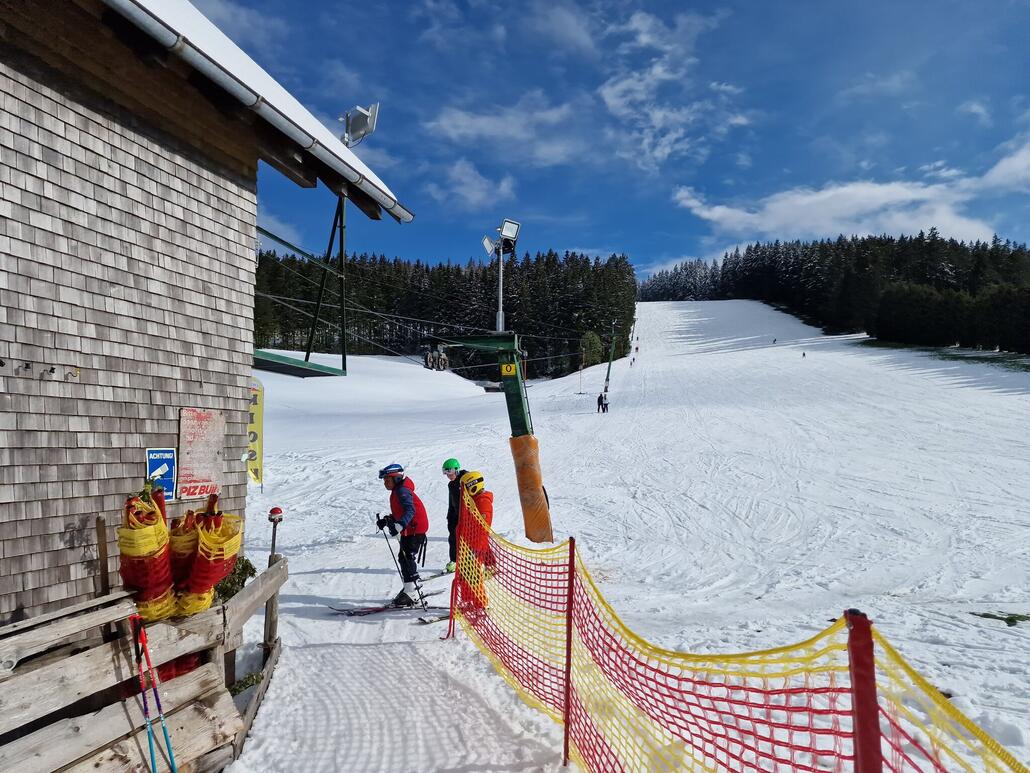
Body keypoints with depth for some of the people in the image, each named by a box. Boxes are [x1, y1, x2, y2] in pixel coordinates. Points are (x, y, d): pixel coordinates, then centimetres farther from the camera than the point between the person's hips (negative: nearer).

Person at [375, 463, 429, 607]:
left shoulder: (402, 491, -17)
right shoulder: (397, 491, 15)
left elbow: (410, 510, -30)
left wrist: (399, 525, -41)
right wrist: (386, 521, 11)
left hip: (415, 529, -11)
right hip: (407, 530, 11)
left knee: (408, 559, -10)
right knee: (402, 558, 15)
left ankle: (410, 593, -6)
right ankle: (411, 587, 27)